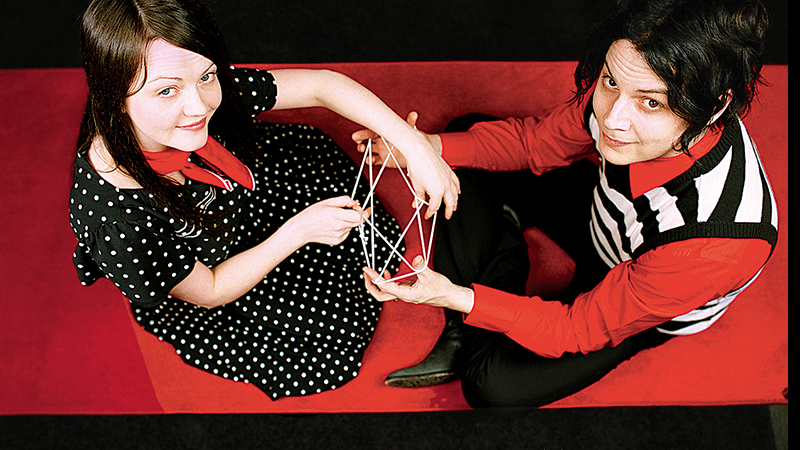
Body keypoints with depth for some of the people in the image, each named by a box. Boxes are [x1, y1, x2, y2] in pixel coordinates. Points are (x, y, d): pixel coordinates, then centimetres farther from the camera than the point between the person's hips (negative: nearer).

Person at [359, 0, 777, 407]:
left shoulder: (719, 245, -44)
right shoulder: (622, 89, -30)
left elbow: (581, 327, -31)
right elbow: (535, 142, -10)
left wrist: (453, 297, -40)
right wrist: (428, 146, -26)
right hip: (605, 216, 6)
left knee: (495, 383, -24)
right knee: (468, 132, 2)